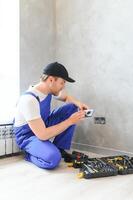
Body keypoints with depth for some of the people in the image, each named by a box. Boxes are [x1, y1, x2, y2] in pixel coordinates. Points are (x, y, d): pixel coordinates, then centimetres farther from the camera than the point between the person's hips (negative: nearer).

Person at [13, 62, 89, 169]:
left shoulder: (50, 89, -9)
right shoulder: (29, 100, -33)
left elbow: (67, 97, 12)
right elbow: (42, 135, -33)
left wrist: (78, 103, -11)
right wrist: (70, 121, -27)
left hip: (43, 125, 8)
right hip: (28, 136, -8)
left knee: (72, 107, -7)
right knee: (53, 158, -35)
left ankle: (60, 148, 0)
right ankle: (30, 155, 0)